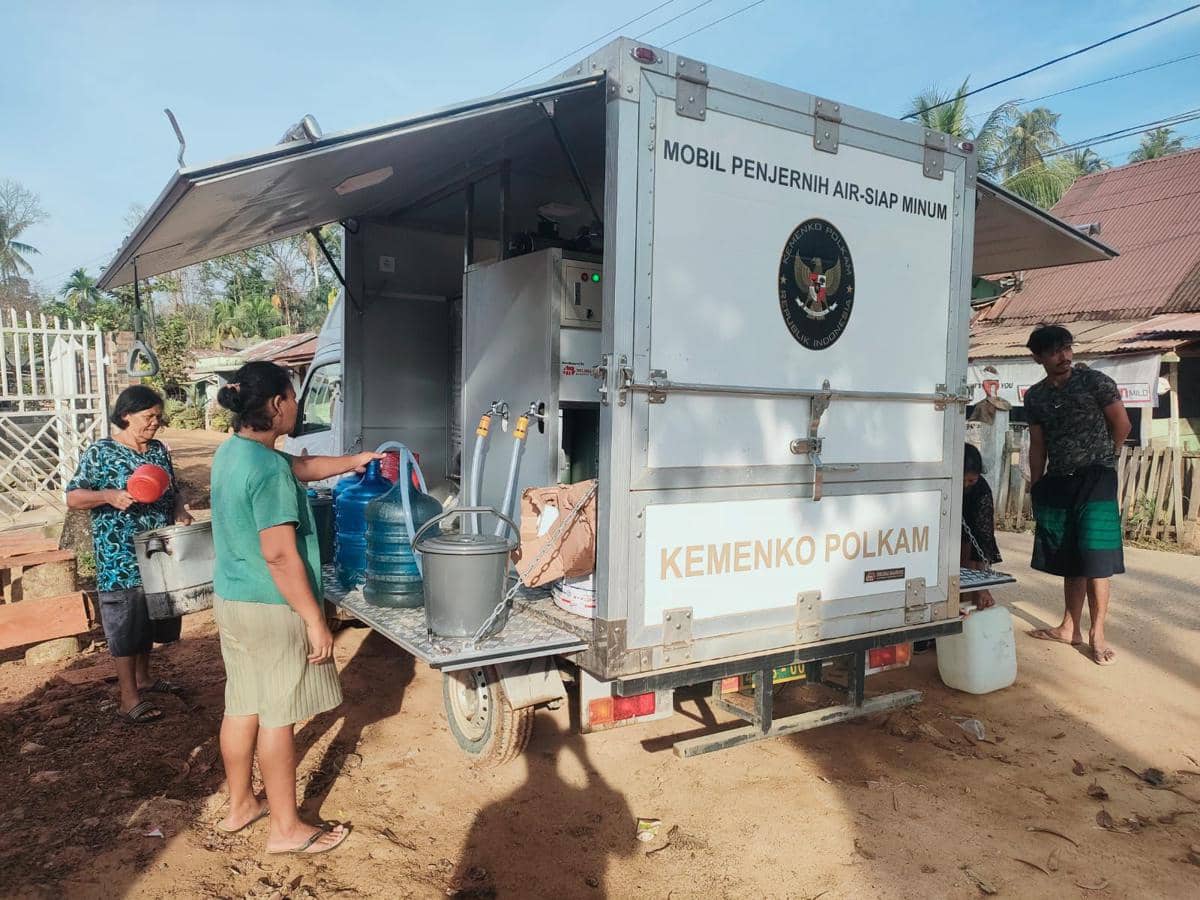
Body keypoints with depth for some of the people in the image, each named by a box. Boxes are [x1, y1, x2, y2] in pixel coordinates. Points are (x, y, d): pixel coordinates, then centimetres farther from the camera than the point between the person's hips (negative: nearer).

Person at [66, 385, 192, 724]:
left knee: (150, 620, 18)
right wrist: (110, 496, -27)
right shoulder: (100, 453, -9)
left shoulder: (159, 450, 8)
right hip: (120, 559, -6)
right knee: (126, 625, 1)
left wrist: (180, 511, -3)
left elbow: (173, 490, 17)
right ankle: (129, 698, 10)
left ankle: (142, 677, 37)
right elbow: (73, 498, -10)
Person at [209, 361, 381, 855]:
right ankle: (286, 828, 17)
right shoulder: (269, 470, -23)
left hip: (231, 601, 9)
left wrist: (354, 460, 29)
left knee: (242, 707, 20)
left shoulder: (232, 451, 7)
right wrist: (315, 620, -20)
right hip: (272, 609, -9)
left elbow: (302, 467, 22)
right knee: (278, 717, 3)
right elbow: (280, 555, -25)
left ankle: (240, 805, 36)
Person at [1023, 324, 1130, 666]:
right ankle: (1071, 628, 19)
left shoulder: (1095, 381, -5)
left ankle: (1098, 635, -1)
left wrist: (1099, 459, 10)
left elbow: (1122, 425, 2)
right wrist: (1035, 488, 9)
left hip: (1095, 480, -4)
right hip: (1057, 483, 4)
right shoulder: (1035, 396, 7)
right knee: (1069, 560, 10)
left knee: (1094, 559, -8)